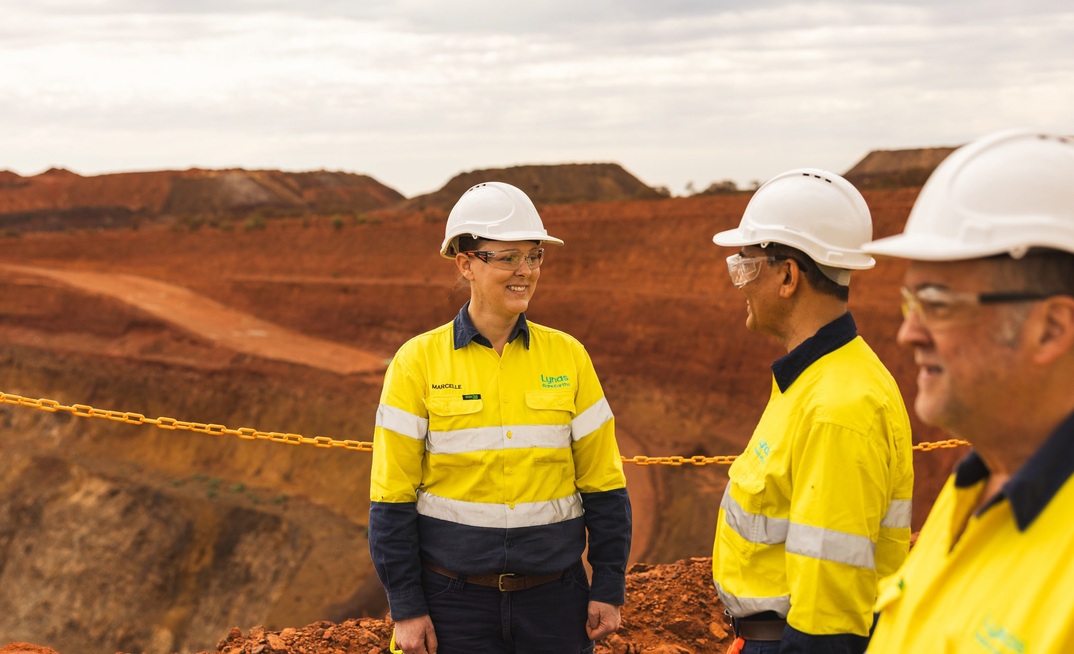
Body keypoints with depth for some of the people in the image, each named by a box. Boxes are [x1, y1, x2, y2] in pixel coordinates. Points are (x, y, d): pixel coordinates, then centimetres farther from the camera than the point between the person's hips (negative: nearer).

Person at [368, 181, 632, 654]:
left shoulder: (568, 356, 1)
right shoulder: (418, 362, -5)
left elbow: (603, 483, 5)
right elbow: (392, 496, -4)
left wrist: (609, 588, 3)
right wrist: (405, 606, -5)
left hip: (555, 596, 2)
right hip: (455, 598, -2)